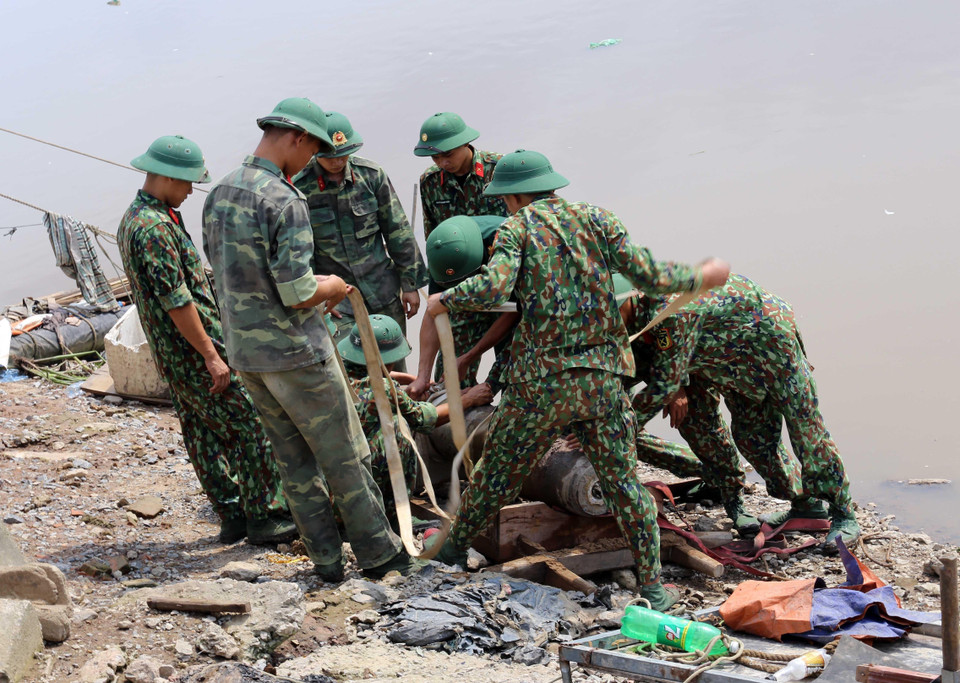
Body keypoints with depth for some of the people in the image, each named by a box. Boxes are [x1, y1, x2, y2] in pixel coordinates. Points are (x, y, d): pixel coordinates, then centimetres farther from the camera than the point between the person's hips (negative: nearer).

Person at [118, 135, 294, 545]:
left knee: (204, 435, 12)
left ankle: (232, 517, 18)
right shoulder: (155, 228, -22)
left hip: (174, 357, 10)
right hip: (193, 351, -10)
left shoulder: (132, 219, 12)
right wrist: (211, 356, -21)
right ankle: (263, 517, 1)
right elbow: (176, 300, -24)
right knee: (252, 426, -4)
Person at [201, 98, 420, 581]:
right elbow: (297, 296, -24)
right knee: (344, 457, 5)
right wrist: (330, 288, -3)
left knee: (295, 459, 15)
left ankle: (326, 559, 20)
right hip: (294, 352, -8)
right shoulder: (284, 202, -21)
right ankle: (378, 553, 15)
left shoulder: (219, 193, 6)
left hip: (244, 352, 8)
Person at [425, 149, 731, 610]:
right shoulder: (594, 218, 8)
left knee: (499, 468, 15)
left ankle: (456, 546, 32)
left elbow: (494, 287, -18)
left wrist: (443, 301, -1)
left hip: (542, 383, -2)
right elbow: (648, 276, 0)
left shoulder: (516, 229, -1)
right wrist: (700, 277, 16)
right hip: (603, 380, 2)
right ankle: (652, 584, 6)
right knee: (623, 480, 7)